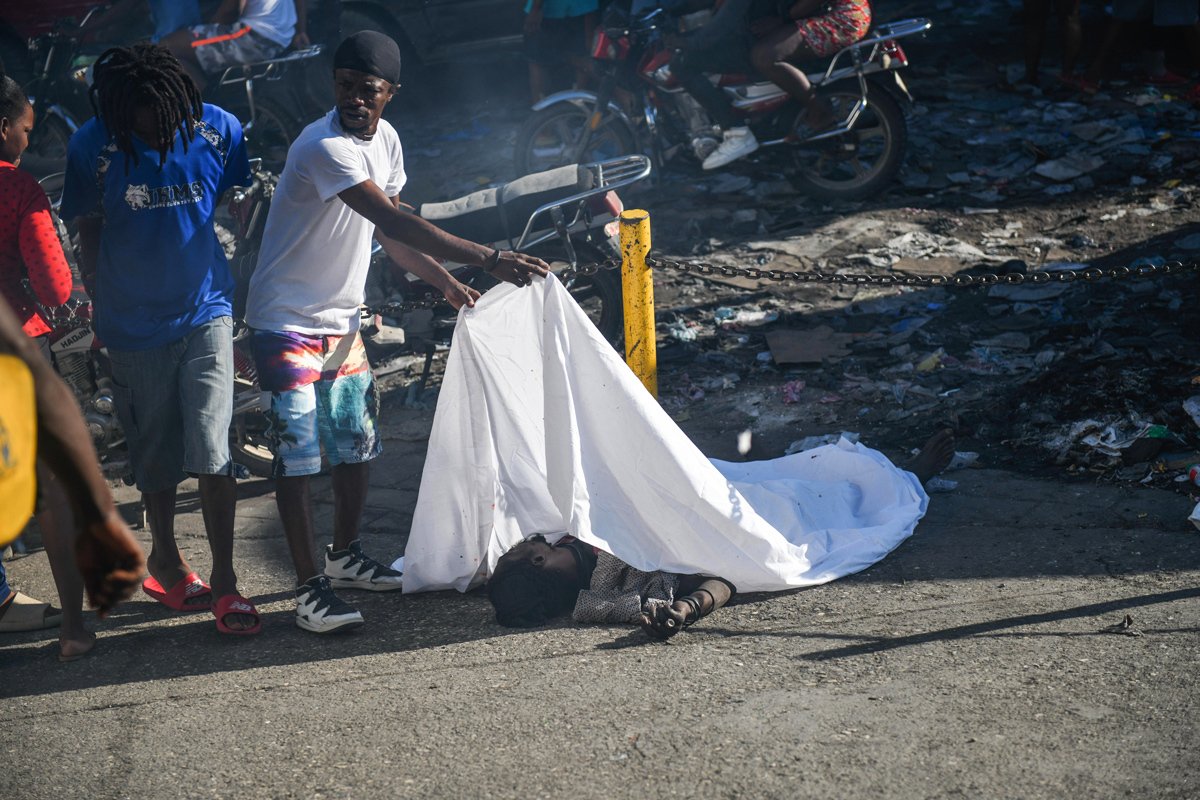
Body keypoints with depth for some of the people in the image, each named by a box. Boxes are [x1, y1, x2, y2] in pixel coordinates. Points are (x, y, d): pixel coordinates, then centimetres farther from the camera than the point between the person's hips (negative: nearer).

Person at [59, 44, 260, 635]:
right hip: (135, 326, 0)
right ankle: (165, 560, 35)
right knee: (155, 455, 12)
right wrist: (99, 305, 3)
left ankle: (224, 579, 3)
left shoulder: (217, 130, -10)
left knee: (213, 450, -9)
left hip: (206, 313, 0)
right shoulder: (92, 148, -12)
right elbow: (89, 231, 2)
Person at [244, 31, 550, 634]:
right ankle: (310, 588, -6)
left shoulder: (385, 140, 4)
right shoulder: (324, 148, -25)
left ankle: (345, 556, 30)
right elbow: (396, 223, -34)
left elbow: (391, 235, 15)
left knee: (357, 443, 13)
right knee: (298, 451, -9)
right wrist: (489, 259, -37)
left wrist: (447, 285, 7)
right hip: (287, 320, -8)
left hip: (342, 319, 8)